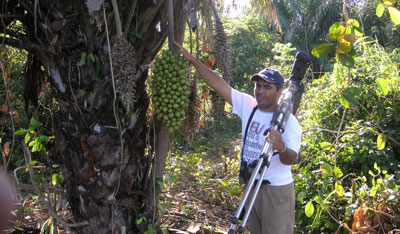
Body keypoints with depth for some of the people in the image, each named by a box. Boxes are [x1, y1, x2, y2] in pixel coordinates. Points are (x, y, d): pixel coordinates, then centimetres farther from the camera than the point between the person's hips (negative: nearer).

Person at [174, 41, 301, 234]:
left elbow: (291, 159, -25)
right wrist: (192, 60, -10)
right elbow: (218, 83, -5)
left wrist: (282, 148, -48)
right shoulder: (247, 105, -2)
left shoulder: (289, 121, -15)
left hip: (277, 190, -6)